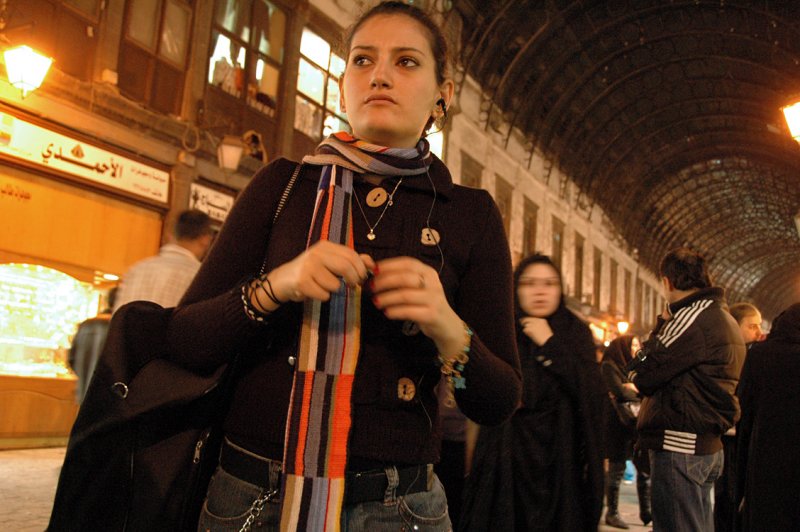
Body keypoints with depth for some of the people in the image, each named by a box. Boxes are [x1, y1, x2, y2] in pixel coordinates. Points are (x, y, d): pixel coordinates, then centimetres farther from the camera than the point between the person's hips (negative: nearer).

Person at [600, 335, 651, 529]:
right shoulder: (610, 366, -4)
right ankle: (612, 513, 6)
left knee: (645, 468, 5)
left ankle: (646, 512, 15)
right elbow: (619, 392, -16)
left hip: (638, 423, 7)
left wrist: (630, 389, -8)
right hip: (618, 424, -7)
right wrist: (639, 390, 0)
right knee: (617, 469, -2)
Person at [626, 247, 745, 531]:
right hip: (708, 445, 10)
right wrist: (667, 325, 13)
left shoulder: (694, 316, -16)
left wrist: (662, 323, -4)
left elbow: (641, 374, -14)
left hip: (680, 447, -10)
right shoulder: (724, 318, 15)